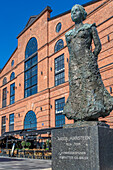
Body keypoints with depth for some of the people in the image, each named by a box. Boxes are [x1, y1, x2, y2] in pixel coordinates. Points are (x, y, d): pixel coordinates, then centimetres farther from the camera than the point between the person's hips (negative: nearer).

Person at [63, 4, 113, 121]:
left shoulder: (90, 27, 11)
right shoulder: (68, 34, 23)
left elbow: (98, 46, 4)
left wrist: (92, 60, -4)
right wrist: (74, 62, 10)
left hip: (86, 61, -4)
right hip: (73, 63, 4)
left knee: (90, 84, -12)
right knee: (76, 89, -3)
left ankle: (92, 116, -13)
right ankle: (78, 118, -4)